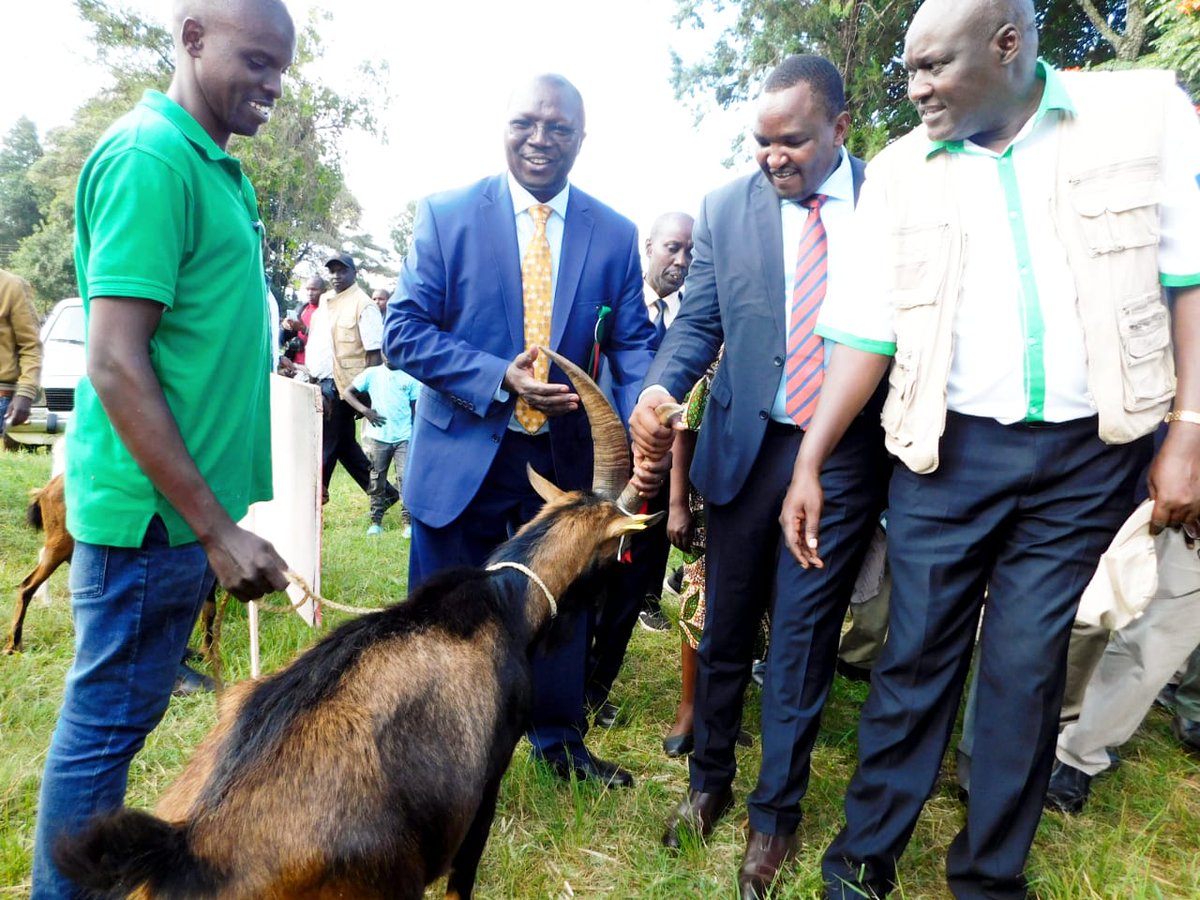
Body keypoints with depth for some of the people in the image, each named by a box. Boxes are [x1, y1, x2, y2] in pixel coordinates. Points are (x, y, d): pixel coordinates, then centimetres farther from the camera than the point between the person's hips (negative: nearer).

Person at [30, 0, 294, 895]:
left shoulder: (217, 169, 12)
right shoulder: (150, 157, -15)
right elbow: (115, 363, -21)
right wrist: (214, 526, -21)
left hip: (189, 502, 9)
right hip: (153, 507, -9)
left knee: (123, 714, 20)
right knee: (106, 720, 6)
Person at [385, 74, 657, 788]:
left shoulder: (615, 234, 3)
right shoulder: (446, 214, -3)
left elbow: (632, 345, 1)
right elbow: (405, 329, -8)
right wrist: (499, 379, -22)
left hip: (566, 456, 2)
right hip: (463, 454, -2)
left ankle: (560, 740, 42)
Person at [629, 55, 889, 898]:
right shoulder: (726, 209, 3)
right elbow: (698, 323, 2)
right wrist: (659, 389, -18)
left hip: (850, 451, -1)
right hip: (748, 445, 1)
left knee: (803, 636, 7)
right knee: (725, 629, 12)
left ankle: (776, 814, 26)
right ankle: (709, 783, 35)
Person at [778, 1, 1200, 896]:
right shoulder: (899, 170, 1)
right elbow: (866, 330, 0)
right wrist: (808, 462, -4)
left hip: (1090, 452, 0)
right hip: (949, 449, 1)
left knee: (1027, 665, 8)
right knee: (915, 656, 6)